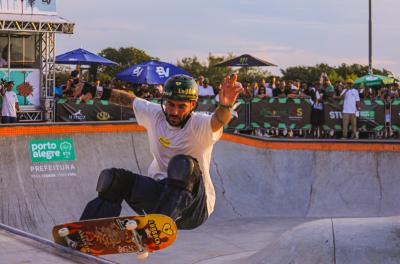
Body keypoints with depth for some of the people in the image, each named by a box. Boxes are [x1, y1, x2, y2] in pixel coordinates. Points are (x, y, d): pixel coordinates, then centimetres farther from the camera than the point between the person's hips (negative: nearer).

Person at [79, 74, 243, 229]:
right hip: (159, 193, 6)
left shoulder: (199, 125, -16)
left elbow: (218, 121, -39)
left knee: (184, 165, -33)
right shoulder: (155, 115, 1)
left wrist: (225, 106, -60)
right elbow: (130, 100, 19)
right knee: (114, 179, -8)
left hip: (194, 207, -5)